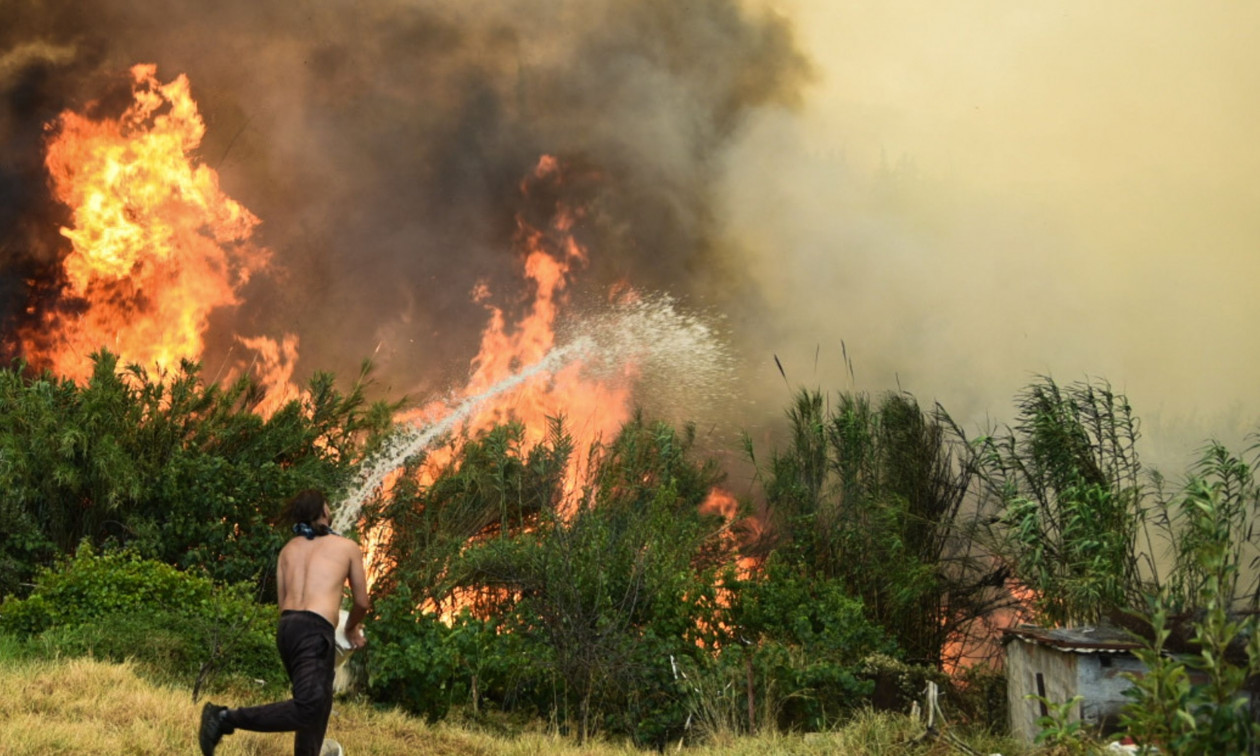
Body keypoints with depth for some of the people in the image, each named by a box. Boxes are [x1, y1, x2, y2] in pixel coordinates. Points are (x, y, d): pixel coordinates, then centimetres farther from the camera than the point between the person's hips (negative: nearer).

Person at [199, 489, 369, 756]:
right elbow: (362, 602, 18)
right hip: (314, 631, -7)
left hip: (287, 628, 7)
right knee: (308, 710, -20)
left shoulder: (288, 549, 23)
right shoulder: (347, 547, 11)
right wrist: (351, 629, 38)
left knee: (318, 705, 16)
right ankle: (225, 718, -28)